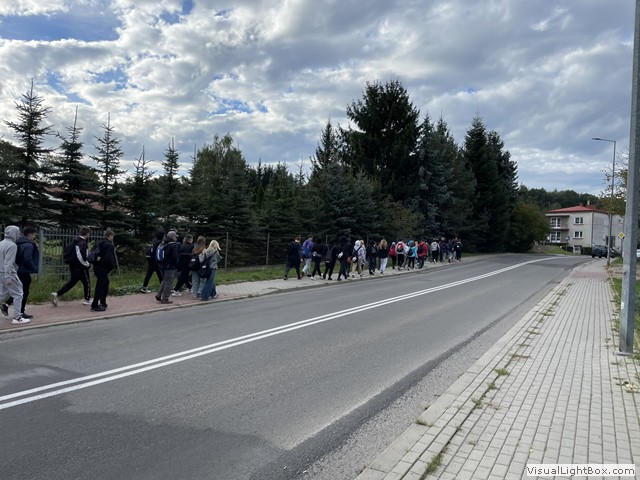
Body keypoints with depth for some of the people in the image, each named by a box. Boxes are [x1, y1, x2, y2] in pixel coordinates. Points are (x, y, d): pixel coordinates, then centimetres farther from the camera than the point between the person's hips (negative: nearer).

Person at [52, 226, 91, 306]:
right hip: (80, 267, -8)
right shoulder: (83, 243, -18)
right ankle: (87, 300, 16)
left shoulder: (74, 241, 11)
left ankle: (57, 294, 4)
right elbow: (81, 256, -27)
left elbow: (67, 250, 19)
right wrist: (87, 264, -14)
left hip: (72, 266, 8)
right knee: (87, 282, 7)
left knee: (72, 282, 16)